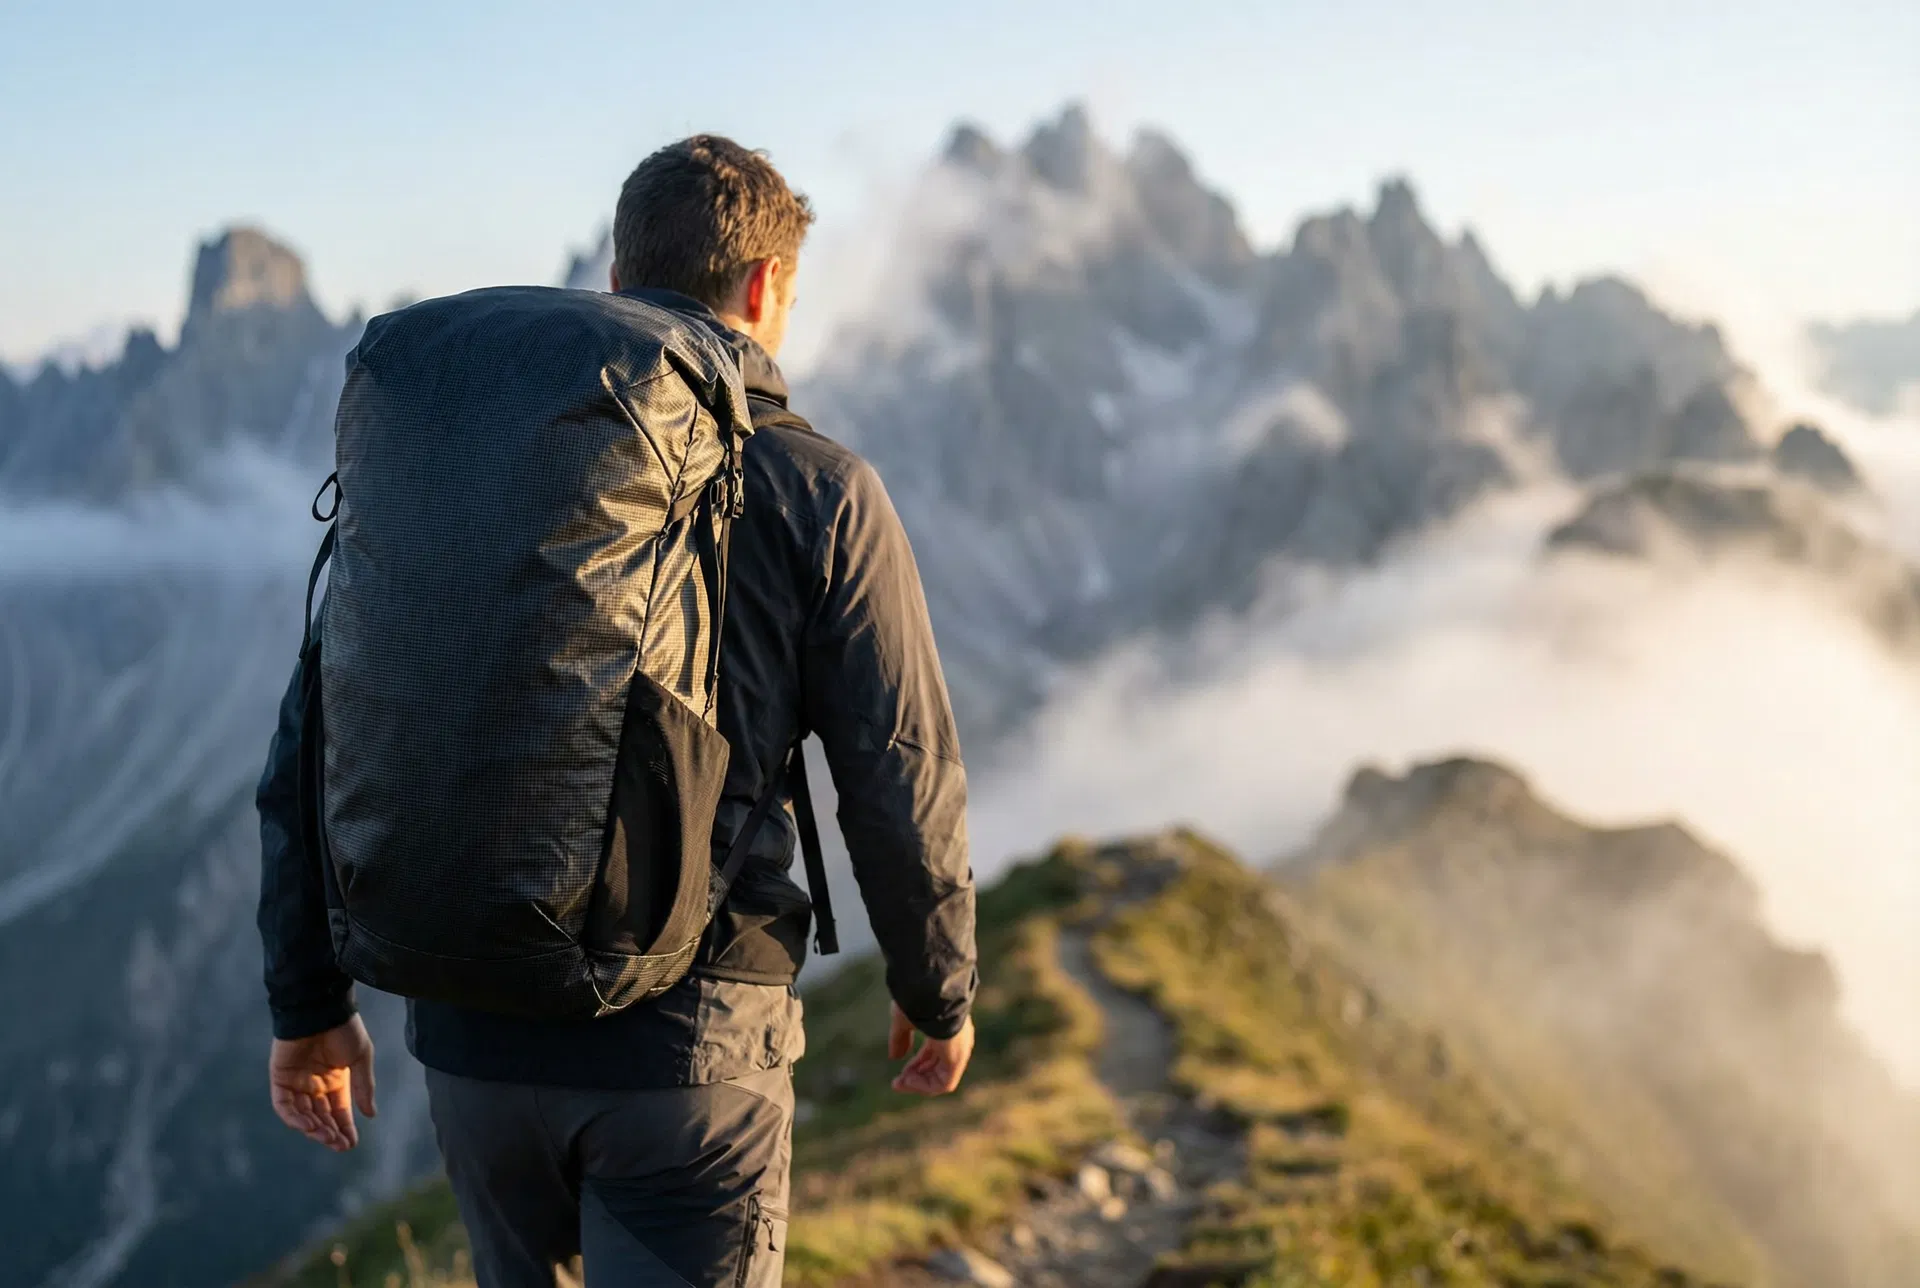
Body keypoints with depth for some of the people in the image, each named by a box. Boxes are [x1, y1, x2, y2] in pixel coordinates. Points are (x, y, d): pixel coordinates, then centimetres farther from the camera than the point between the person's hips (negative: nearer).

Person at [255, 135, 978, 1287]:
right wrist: (941, 994, 12)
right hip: (690, 1042, -4)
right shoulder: (817, 491, -5)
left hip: (471, 1030, 4)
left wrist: (309, 1004, 13)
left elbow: (317, 743, 3)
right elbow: (902, 788, -5)